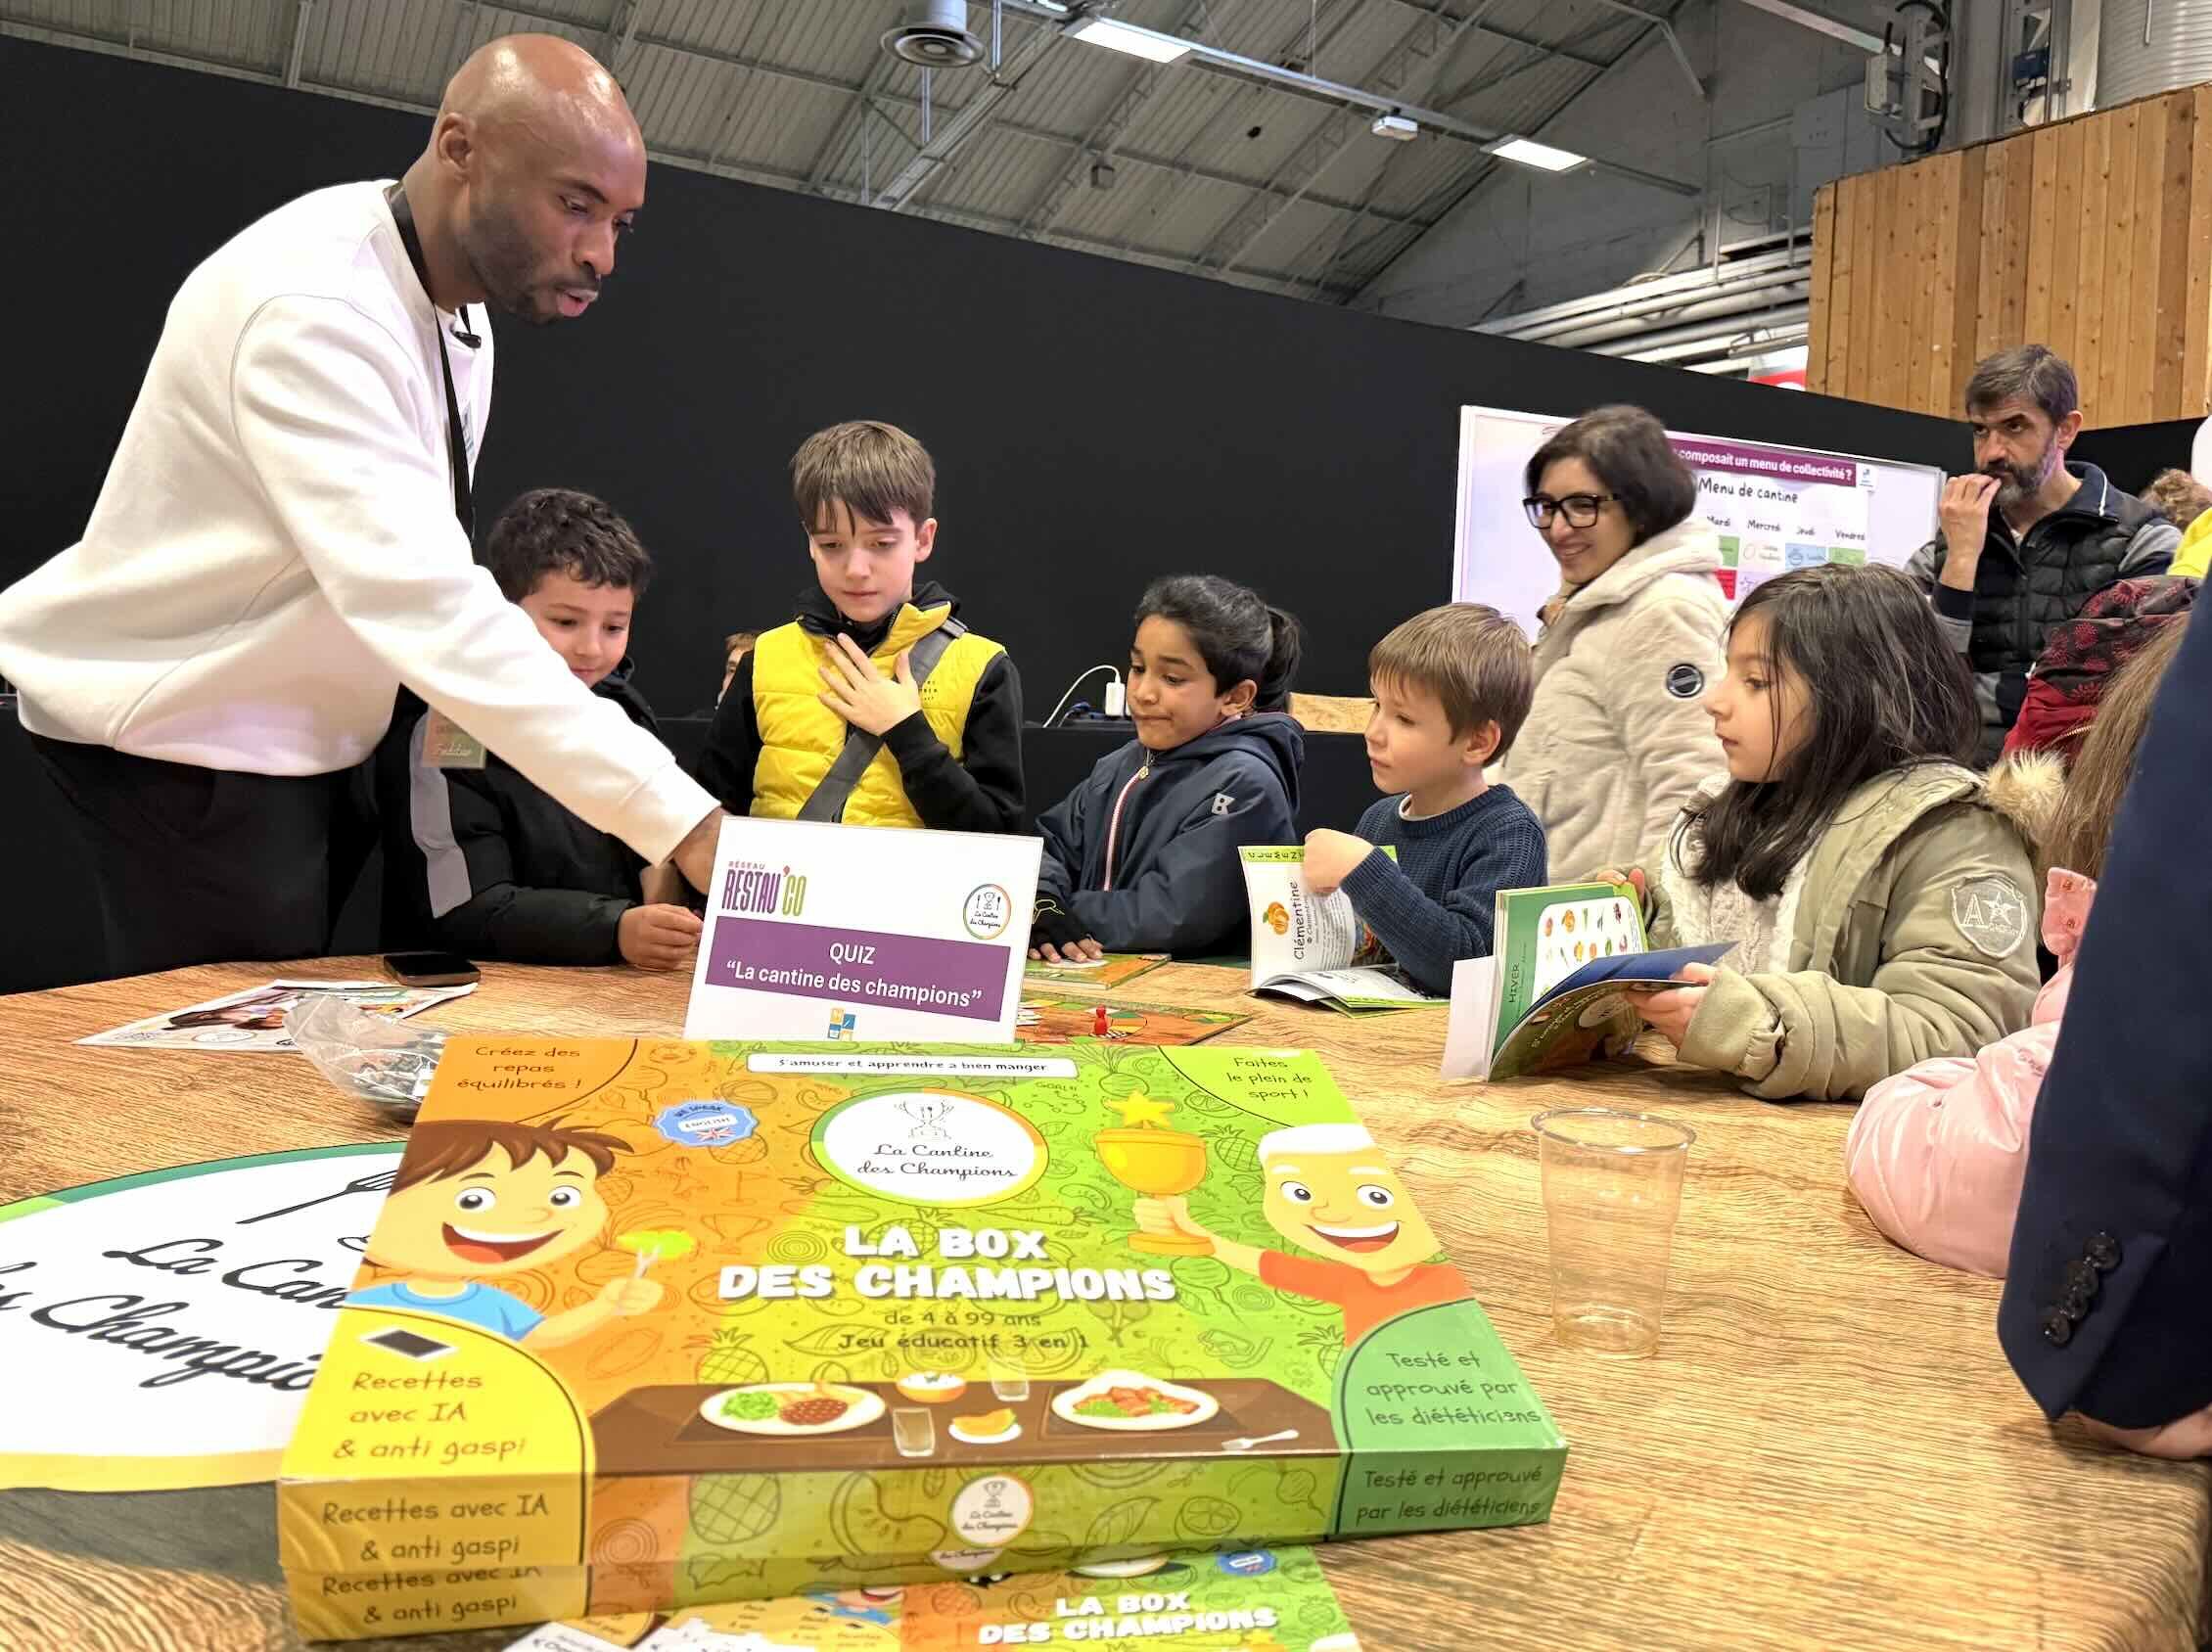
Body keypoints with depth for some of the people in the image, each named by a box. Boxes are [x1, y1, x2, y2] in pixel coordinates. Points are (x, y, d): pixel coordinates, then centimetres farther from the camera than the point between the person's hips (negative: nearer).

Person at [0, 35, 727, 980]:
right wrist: (681, 822, -44)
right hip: (184, 740, -8)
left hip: (310, 738, 8)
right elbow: (422, 599, -39)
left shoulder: (459, 297, 2)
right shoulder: (309, 307, -27)